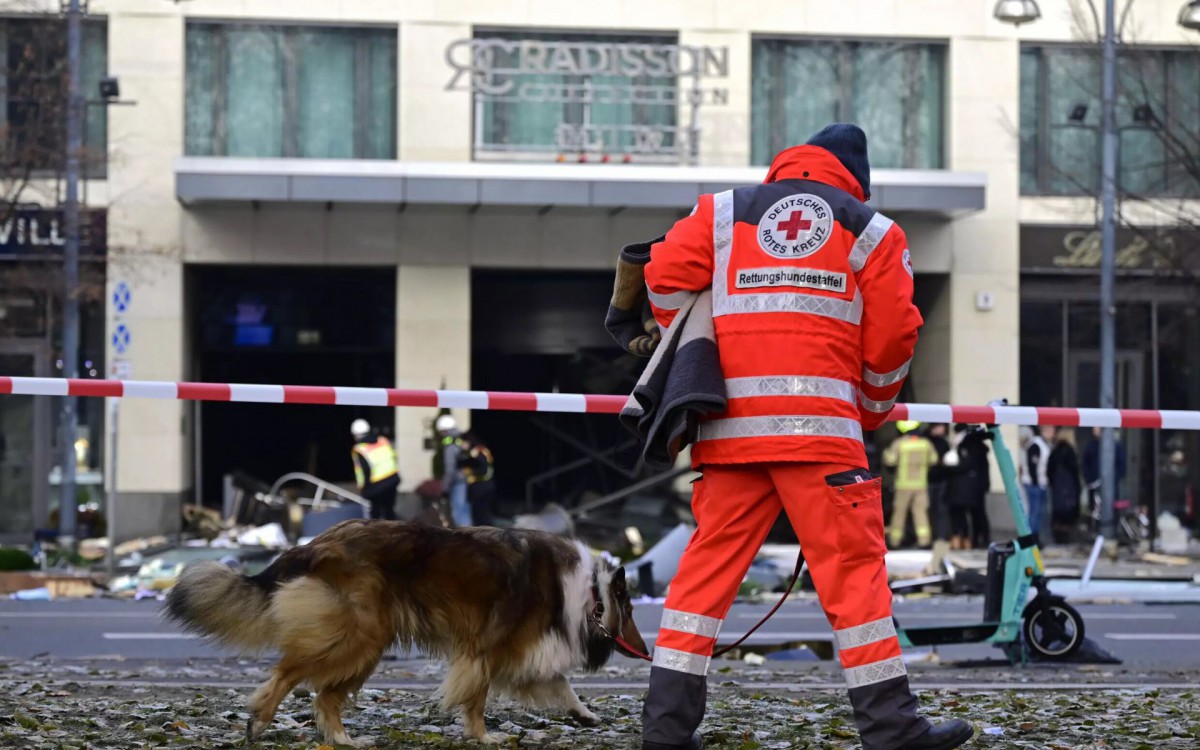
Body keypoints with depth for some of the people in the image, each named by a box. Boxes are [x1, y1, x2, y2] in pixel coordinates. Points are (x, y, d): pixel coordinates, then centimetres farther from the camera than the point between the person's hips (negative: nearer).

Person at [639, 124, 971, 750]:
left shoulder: (723, 212, 18)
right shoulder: (870, 231, 13)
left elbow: (665, 276, 7)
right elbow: (891, 338, 7)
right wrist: (871, 413, 23)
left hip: (730, 424, 3)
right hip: (820, 420, -3)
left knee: (709, 562, 7)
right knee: (852, 565, -2)